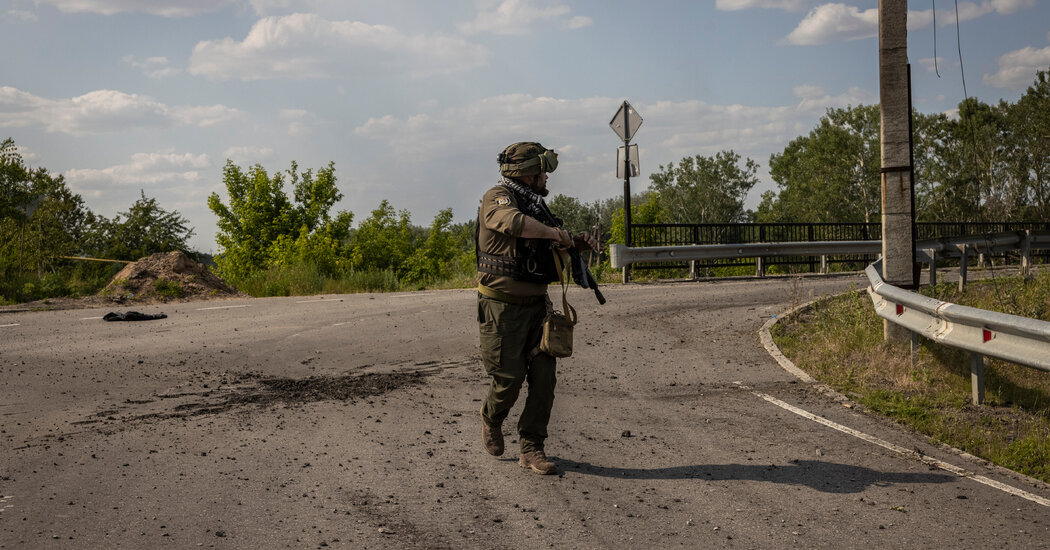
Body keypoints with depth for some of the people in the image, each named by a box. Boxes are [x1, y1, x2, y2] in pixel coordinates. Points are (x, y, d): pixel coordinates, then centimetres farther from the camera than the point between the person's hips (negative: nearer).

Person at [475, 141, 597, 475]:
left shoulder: (535, 205, 15)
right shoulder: (498, 198, -11)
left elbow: (552, 248, 28)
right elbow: (514, 223, -35)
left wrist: (576, 245, 9)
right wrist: (555, 233, -23)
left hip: (536, 306, 7)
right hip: (502, 308, -7)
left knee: (544, 378, -1)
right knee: (509, 378, -4)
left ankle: (531, 449, 7)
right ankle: (491, 420, 28)